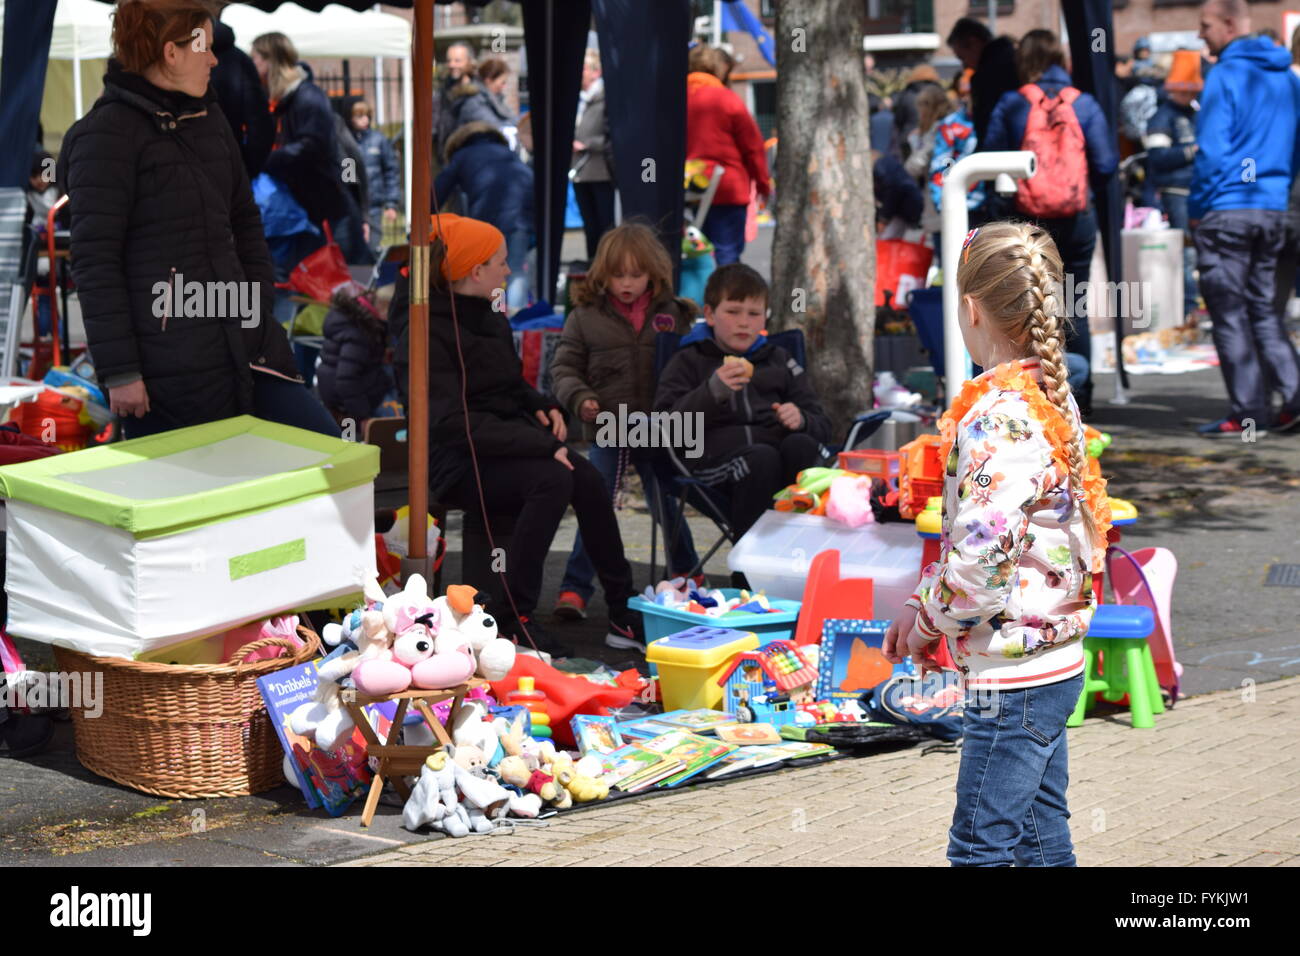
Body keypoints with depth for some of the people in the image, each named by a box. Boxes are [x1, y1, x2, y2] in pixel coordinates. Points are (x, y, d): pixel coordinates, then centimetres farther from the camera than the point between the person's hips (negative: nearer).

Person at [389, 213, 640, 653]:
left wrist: (543, 407, 5)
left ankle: (622, 612, -17)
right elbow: (453, 422, -21)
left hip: (509, 448, 7)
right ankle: (515, 615, -26)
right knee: (553, 477, -33)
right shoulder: (426, 332, -12)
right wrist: (541, 444, -26)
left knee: (586, 478, -22)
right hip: (461, 465, -7)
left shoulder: (490, 319, 16)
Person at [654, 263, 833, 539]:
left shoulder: (778, 360, 29)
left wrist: (800, 420, -1)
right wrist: (713, 391, -12)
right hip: (716, 451, -3)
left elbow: (822, 426, 24)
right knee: (761, 458, -36)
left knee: (801, 445, -33)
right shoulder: (688, 362, 20)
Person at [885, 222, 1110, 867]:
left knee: (980, 849, -2)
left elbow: (978, 565, -26)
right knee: (1044, 842, 14)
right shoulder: (1053, 398, 9)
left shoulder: (998, 414, -21)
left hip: (1014, 679, -9)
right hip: (1055, 666, 9)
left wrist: (926, 621, -7)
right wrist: (922, 612, 12)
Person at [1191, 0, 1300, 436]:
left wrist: (1196, 207, -6)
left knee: (1230, 313, 0)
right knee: (1263, 308, 15)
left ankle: (1249, 412, 0)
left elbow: (1211, 150, -15)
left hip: (1227, 209, -7)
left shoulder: (1225, 77, -11)